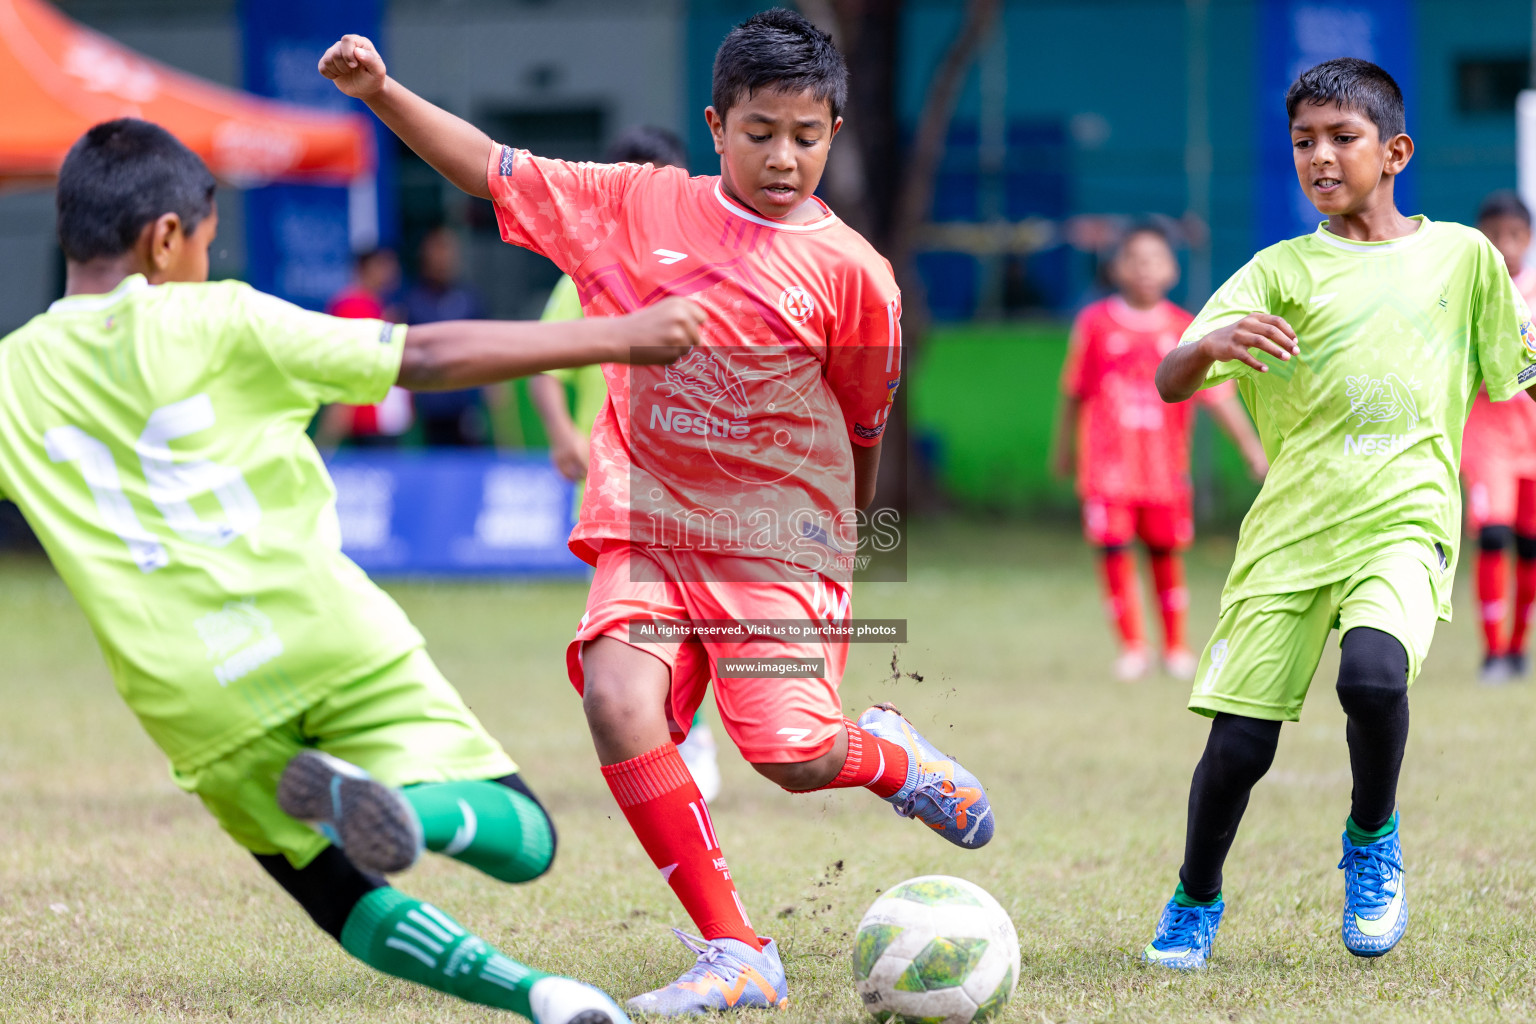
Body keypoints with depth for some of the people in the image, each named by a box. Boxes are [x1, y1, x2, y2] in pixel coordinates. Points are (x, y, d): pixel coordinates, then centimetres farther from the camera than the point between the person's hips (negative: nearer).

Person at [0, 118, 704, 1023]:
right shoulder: (217, 323, 1)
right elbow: (430, 357, 0)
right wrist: (619, 337, 5)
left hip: (198, 705, 2)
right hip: (328, 635, -2)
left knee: (350, 906, 19)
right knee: (523, 838, 2)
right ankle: (408, 807, -32)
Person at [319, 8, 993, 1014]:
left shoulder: (851, 272, -6)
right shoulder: (637, 206, 1)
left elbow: (863, 426, 8)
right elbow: (494, 170, 6)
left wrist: (843, 536, 18)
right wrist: (381, 91, -3)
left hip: (781, 536, -2)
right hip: (649, 524, 2)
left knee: (794, 758, -15)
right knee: (616, 697, -23)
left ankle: (891, 758, 25)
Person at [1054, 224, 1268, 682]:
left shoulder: (1185, 330, 0)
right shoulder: (1095, 323, -1)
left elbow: (1218, 394, -2)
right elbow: (1073, 391, 9)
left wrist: (1252, 449, -7)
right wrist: (1064, 449, 15)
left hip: (1165, 465, 1)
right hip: (1107, 463, -1)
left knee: (1166, 553, 8)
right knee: (1114, 550, -8)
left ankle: (1176, 646, 24)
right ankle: (1131, 647, 3)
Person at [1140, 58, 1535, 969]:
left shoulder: (1462, 256, 9)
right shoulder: (1280, 272, 6)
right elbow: (1170, 383, -6)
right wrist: (1210, 344, -26)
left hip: (1404, 524, -1)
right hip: (1292, 526, 1)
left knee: (1373, 674, -30)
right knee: (1239, 744, -7)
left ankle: (1373, 843, -1)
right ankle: (1195, 902, 21)